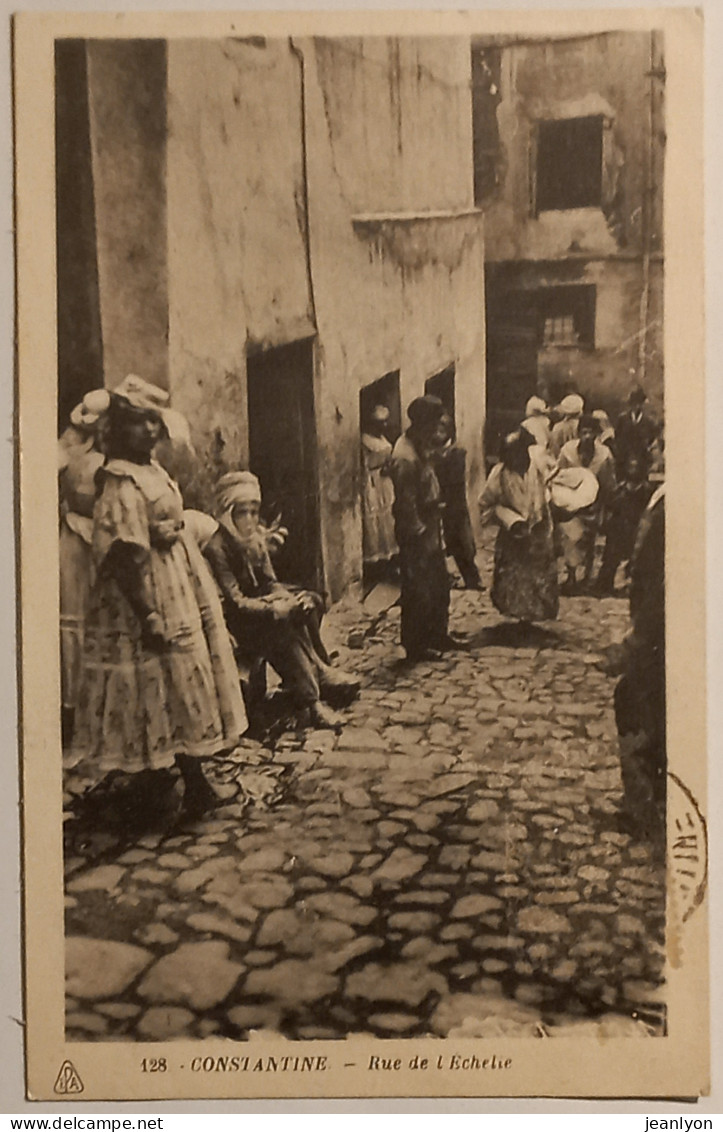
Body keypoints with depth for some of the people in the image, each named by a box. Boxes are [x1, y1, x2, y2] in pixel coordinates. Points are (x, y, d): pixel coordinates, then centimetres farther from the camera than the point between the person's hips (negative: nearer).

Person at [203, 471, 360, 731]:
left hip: (261, 605, 8)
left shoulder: (256, 537, 6)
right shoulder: (217, 548, -17)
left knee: (311, 602, -14)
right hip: (236, 620, -8)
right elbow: (235, 600, -21)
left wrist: (292, 598, -12)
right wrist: (272, 608, -31)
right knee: (281, 623, -32)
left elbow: (270, 582, 8)